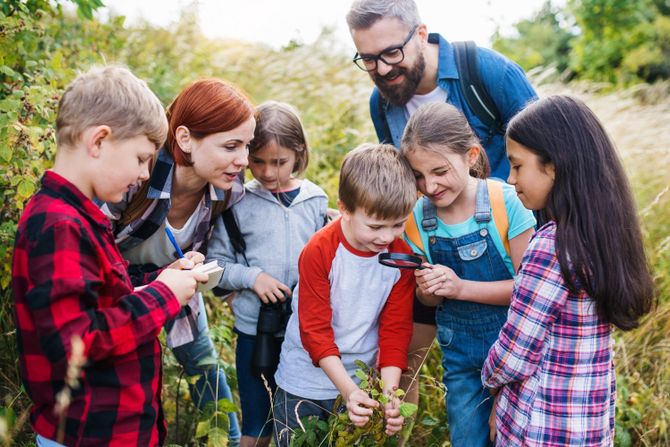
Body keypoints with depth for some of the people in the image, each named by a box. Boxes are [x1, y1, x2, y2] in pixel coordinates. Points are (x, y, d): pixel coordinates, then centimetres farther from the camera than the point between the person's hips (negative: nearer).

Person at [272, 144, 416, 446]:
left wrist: (390, 391, -18)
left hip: (362, 382, 3)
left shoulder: (401, 256, -10)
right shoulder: (318, 252, -21)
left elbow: (396, 328, -7)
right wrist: (348, 390, -26)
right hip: (306, 384, -3)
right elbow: (314, 330, -19)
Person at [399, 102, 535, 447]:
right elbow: (430, 300, 3)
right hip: (459, 349, 3)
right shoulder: (417, 217, -8)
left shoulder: (507, 202, -19)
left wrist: (461, 287, -26)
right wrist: (427, 291, -21)